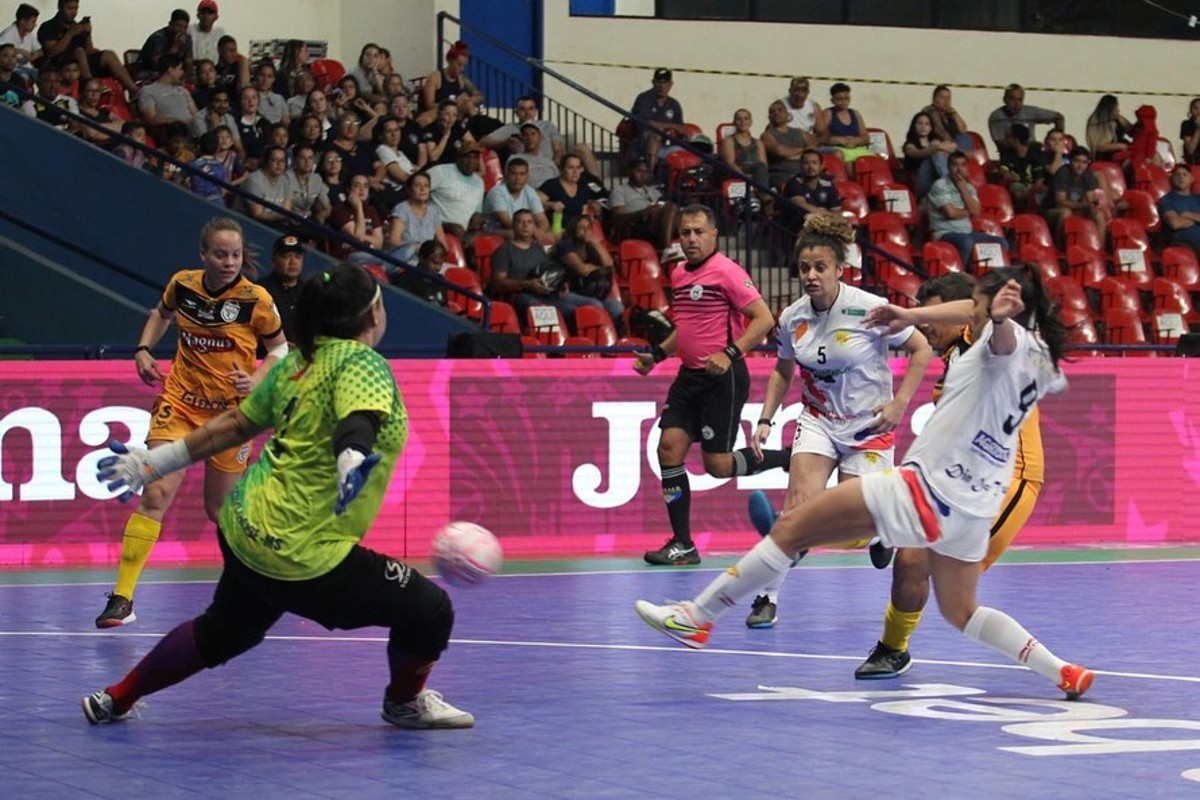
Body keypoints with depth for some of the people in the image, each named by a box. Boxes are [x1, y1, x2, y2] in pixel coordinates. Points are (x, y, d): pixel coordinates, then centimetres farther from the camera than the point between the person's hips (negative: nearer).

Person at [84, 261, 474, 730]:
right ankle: (405, 702, 29)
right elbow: (356, 425, -35)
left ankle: (115, 700, 43)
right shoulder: (362, 365, -14)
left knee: (224, 631, 33)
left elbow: (235, 425, 14)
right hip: (303, 558, -9)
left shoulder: (299, 362, 9)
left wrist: (153, 463, 22)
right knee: (430, 611, 1)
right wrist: (354, 462, -56)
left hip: (244, 528, 9)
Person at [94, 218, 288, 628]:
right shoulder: (182, 285, -4)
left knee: (220, 510, 9)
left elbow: (280, 347, 2)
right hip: (179, 404, 1)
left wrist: (257, 379, -17)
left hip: (230, 410, -1)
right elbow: (162, 314, 19)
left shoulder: (255, 299, -12)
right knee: (156, 494, -14)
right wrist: (143, 350, 3)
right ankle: (122, 598, -14)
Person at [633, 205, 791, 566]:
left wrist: (730, 353, -27)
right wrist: (656, 354, 17)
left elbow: (764, 319, -17)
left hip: (723, 377, -8)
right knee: (669, 448, -4)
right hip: (690, 375, 8)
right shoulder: (679, 275, 14)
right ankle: (682, 544, 1)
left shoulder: (727, 271, -12)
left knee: (717, 464, -7)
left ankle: (789, 458, 17)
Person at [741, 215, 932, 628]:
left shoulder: (869, 309, -18)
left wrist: (899, 403, -13)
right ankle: (768, 597, -13)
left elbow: (921, 349, -7)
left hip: (868, 426, -3)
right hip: (818, 421, 3)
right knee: (800, 503, -20)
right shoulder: (791, 319, -5)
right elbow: (782, 371, 14)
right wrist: (766, 420, 4)